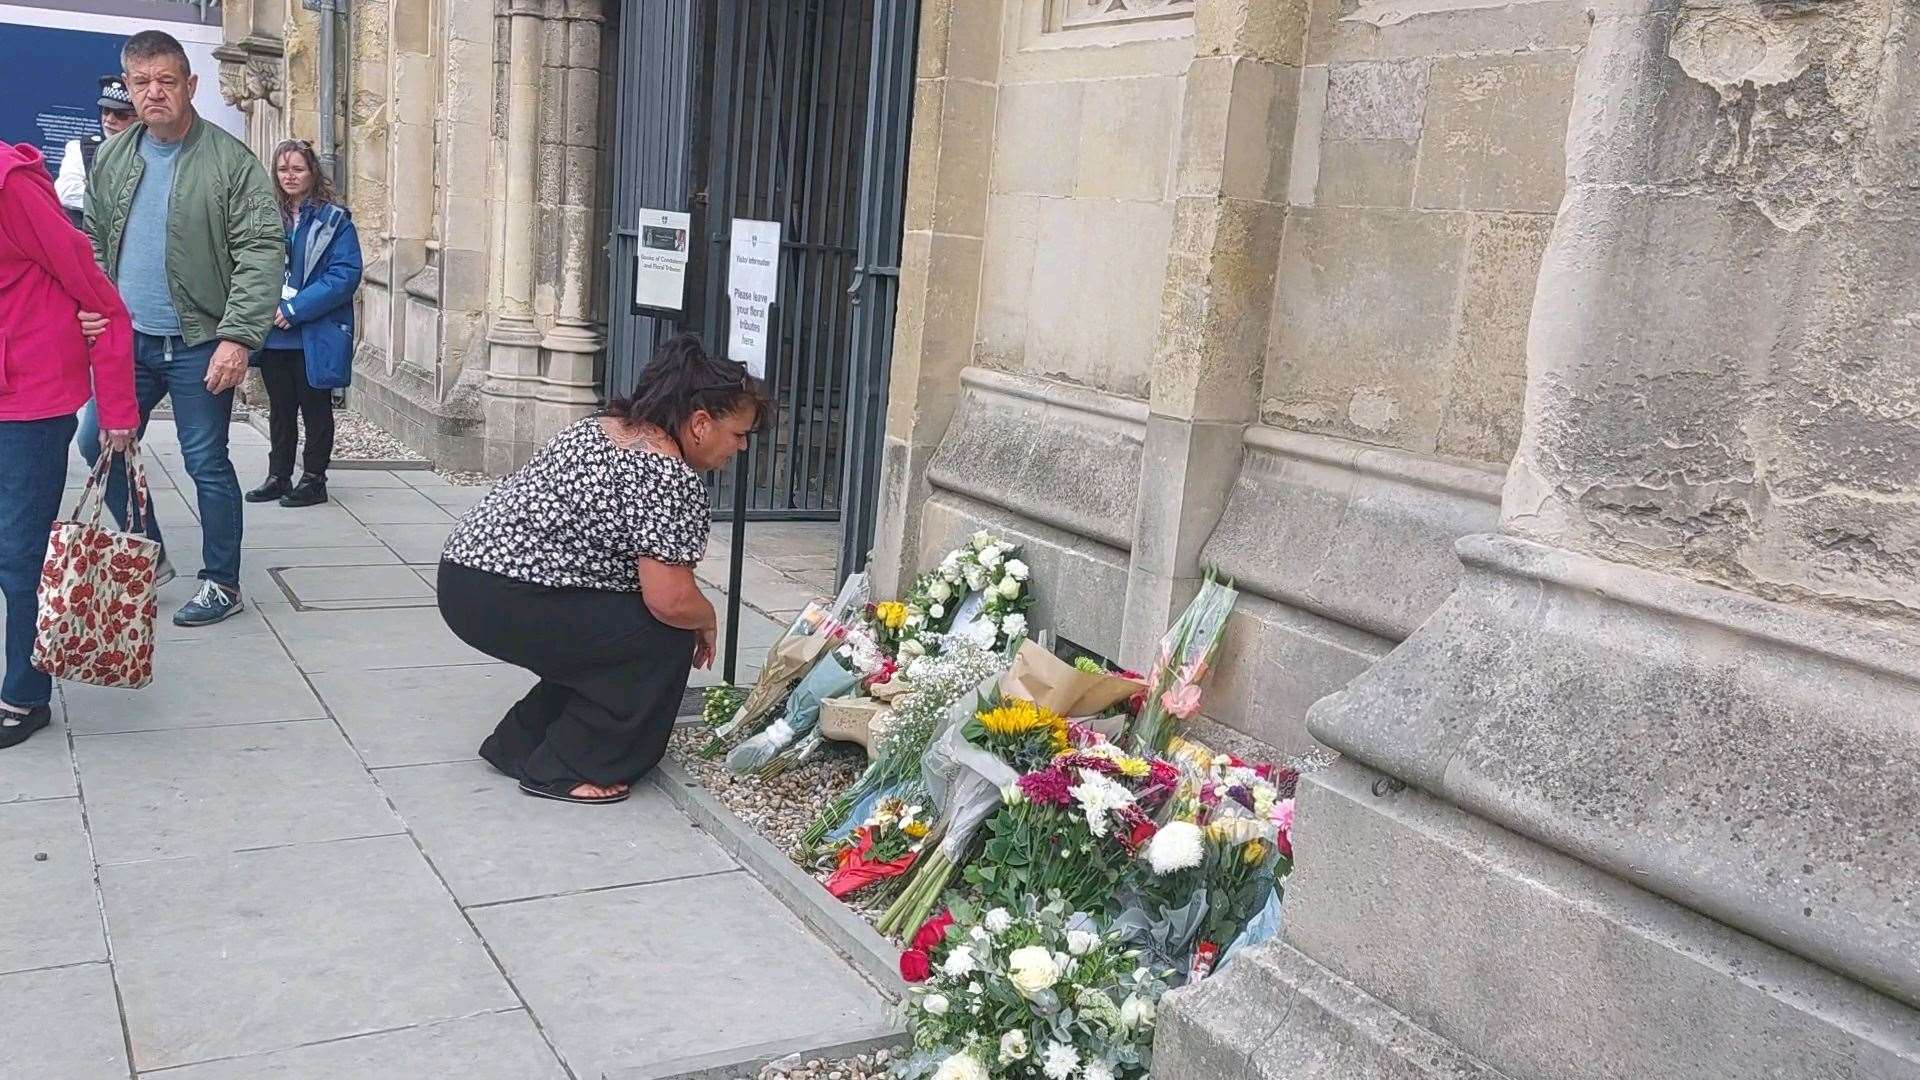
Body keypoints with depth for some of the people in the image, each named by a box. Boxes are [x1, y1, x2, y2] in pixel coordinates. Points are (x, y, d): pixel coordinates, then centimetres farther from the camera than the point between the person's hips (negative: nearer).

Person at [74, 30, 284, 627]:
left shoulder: (231, 161, -9)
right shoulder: (110, 159, 8)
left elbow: (263, 253, -14)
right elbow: (93, 242, 17)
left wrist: (238, 337, -21)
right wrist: (90, 306, -1)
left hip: (198, 344, -6)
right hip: (127, 339, 6)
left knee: (207, 464, 1)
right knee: (99, 444, 11)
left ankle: (222, 583, 15)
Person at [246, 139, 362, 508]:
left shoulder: (333, 220, -6)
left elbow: (345, 274, -14)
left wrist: (295, 309, -18)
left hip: (315, 336, -5)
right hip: (273, 335, 5)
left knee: (315, 410, 6)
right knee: (280, 409, 14)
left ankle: (313, 480, 15)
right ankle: (278, 477, 24)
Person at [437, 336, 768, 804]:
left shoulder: (603, 426, 14)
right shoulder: (672, 480, -16)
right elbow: (671, 601, -22)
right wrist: (707, 620, 1)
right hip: (506, 603, -10)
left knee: (604, 632, 22)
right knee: (664, 638, -5)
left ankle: (520, 744, 26)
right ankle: (563, 769, 2)